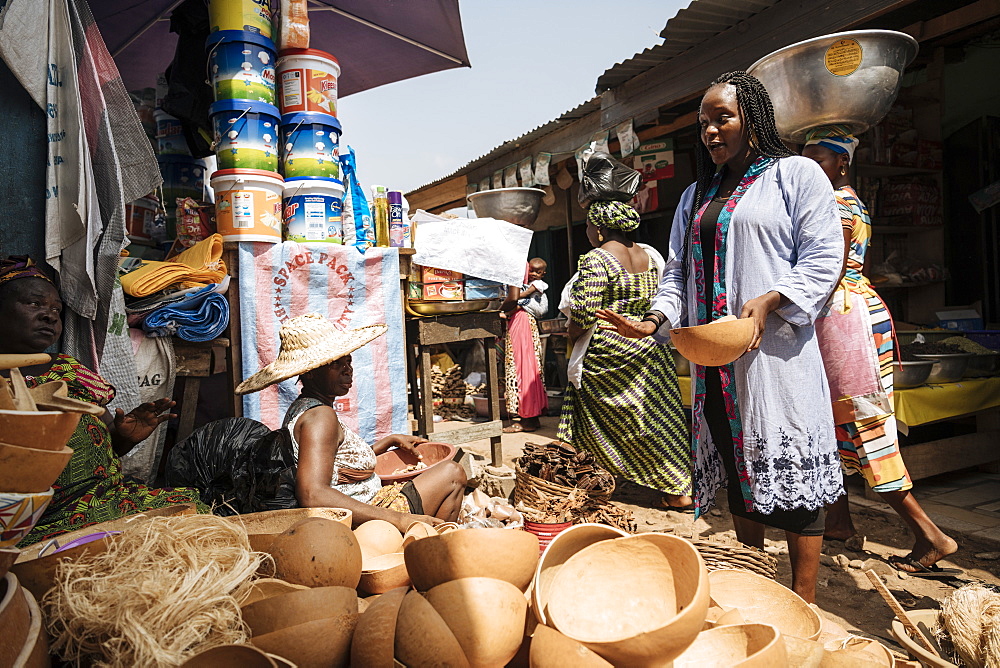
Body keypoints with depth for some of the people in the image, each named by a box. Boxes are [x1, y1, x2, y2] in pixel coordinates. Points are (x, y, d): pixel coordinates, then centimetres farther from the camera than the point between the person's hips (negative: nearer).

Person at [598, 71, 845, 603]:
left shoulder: (796, 174, 4)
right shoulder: (695, 196, 21)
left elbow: (823, 260, -4)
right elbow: (679, 270, 16)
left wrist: (768, 302, -20)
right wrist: (657, 319, -2)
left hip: (775, 354, -5)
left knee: (793, 477, -2)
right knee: (740, 476, 11)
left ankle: (803, 607, 10)